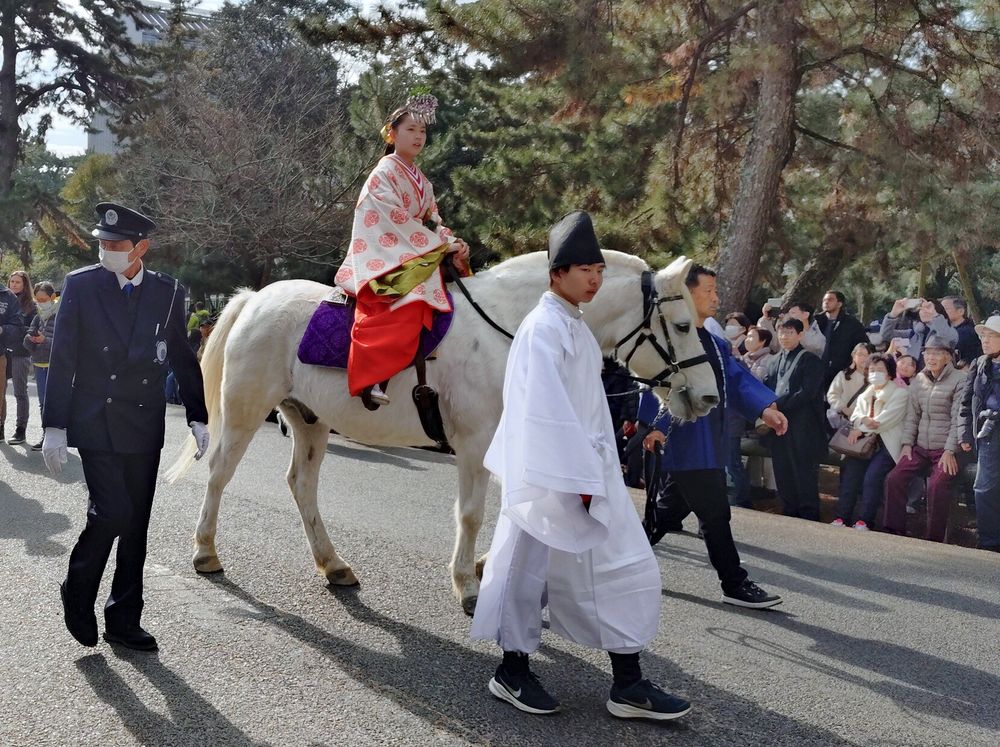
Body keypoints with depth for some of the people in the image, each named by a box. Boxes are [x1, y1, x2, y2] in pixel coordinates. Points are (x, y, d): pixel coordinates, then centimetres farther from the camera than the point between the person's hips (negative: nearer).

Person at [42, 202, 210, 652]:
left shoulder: (169, 293, 3)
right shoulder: (80, 286, -3)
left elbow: (183, 359, 11)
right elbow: (62, 361, -3)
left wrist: (198, 417, 7)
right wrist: (55, 426, -6)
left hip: (144, 427, 3)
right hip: (96, 424, -3)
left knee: (135, 526, 7)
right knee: (112, 513, -15)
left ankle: (123, 621, 19)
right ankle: (77, 593, 12)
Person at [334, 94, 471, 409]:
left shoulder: (421, 181, 20)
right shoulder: (384, 175, -6)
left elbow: (432, 222, 16)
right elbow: (398, 223, -13)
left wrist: (453, 243, -5)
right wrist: (442, 246, -12)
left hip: (419, 259, 9)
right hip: (386, 259, -9)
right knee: (409, 302, -33)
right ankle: (372, 379, -34)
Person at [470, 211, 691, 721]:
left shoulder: (576, 326, 15)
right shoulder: (544, 327, -14)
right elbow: (547, 410, -21)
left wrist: (593, 471, 15)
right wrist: (579, 478, -22)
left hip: (591, 471, 10)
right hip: (554, 475, -10)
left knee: (624, 570, 8)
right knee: (531, 566, 3)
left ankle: (628, 684, 14)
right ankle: (511, 672, 19)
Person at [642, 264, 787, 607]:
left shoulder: (715, 343, 15)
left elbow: (737, 378, 4)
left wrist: (765, 407, -11)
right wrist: (655, 426, -28)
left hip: (709, 445, 10)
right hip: (687, 445, -10)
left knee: (669, 513, 19)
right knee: (715, 515, -3)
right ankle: (735, 585, 6)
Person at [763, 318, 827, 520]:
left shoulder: (810, 361, -2)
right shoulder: (776, 360, 17)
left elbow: (807, 393, -12)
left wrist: (779, 405, -16)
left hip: (802, 427, -6)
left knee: (804, 472, -4)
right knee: (783, 472, 9)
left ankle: (809, 516, 3)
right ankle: (789, 512, 19)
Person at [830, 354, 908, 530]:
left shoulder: (899, 393, 4)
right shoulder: (865, 395, 25)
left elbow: (888, 417, -10)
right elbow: (855, 415, 11)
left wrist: (861, 429, -14)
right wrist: (864, 420, -14)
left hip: (887, 444, -5)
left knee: (872, 476, -26)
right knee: (849, 471, -19)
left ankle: (865, 520, -23)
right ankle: (842, 516, -20)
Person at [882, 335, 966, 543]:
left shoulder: (959, 380, -8)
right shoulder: (919, 380, 10)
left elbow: (958, 418, -13)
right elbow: (912, 415, 11)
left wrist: (950, 451, -17)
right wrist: (907, 443, 1)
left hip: (946, 449, -6)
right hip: (921, 447, 6)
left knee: (937, 486, -24)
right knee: (894, 478, -6)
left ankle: (934, 539, -13)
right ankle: (894, 530, 5)